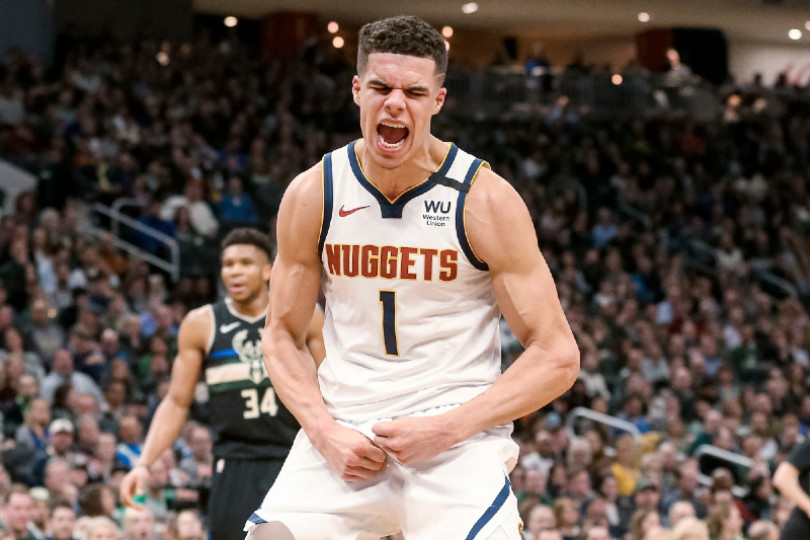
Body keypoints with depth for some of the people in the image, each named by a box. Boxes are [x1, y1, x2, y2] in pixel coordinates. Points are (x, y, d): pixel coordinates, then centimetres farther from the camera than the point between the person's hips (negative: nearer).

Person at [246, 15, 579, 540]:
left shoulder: (486, 199, -7)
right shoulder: (311, 196, 1)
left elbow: (557, 356, -6)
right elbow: (282, 337, 11)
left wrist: (448, 428, -15)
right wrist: (325, 431, -6)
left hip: (459, 431, -3)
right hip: (343, 427, 3)